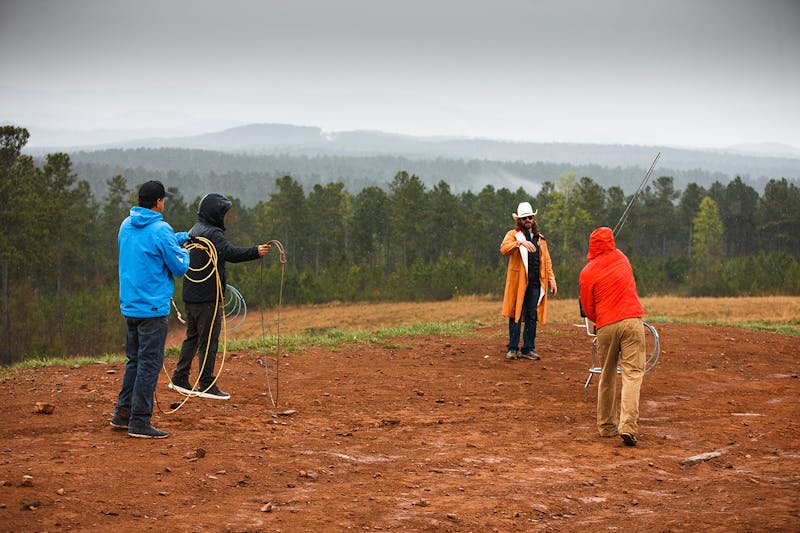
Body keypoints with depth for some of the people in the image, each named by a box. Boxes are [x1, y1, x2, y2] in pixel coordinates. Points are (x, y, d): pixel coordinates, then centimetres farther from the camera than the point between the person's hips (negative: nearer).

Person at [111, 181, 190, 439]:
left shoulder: (126, 225, 9)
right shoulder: (160, 230, -15)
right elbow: (180, 267, -11)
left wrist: (183, 237, 29)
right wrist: (185, 253, 10)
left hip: (129, 305, 8)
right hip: (152, 308, -8)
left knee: (134, 361, 19)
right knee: (149, 365, -2)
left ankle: (122, 413, 24)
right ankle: (139, 422, -1)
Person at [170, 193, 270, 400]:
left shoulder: (194, 231, 16)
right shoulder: (212, 234, -15)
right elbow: (230, 252, -31)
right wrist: (255, 251, -41)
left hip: (191, 295, 10)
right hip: (207, 297, -10)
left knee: (192, 336, 17)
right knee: (209, 340, -3)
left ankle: (180, 378, 22)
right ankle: (207, 385, 1)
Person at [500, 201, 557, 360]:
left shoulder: (540, 238, 19)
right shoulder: (513, 235, 4)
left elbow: (547, 261, 20)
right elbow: (504, 249, -16)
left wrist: (552, 281, 12)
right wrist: (520, 242, -31)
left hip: (535, 284, 4)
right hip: (518, 283, -4)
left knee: (532, 317, 5)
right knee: (516, 316, -2)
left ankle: (528, 349, 11)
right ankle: (513, 349, 4)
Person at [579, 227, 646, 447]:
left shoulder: (587, 273, 0)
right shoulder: (621, 258, 11)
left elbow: (588, 310, 4)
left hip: (605, 327, 0)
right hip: (632, 321, 0)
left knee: (607, 377, 14)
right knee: (633, 374, -4)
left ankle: (607, 426, 21)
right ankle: (628, 426, -18)